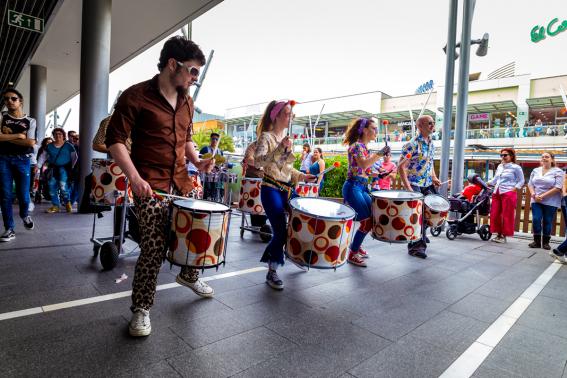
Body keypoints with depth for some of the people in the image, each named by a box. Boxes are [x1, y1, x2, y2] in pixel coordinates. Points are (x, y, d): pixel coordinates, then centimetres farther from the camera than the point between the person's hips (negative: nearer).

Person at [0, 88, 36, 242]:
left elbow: (30, 143, -7)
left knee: (24, 195, 1)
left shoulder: (30, 121, 6)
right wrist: (18, 135, -8)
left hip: (22, 160, 0)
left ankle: (25, 215, 35)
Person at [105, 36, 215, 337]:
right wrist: (134, 177, -20)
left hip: (181, 181, 7)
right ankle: (141, 309, 14)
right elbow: (115, 139, -9)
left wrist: (196, 160, 4)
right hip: (150, 184, -6)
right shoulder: (136, 96, -9)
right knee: (155, 247, -8)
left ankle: (189, 275, 41)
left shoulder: (187, 102, 12)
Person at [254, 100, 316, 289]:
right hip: (271, 190, -7)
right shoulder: (266, 136, -8)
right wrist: (280, 149, -33)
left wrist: (301, 176, 9)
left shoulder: (286, 137, 14)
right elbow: (258, 162, -26)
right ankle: (272, 273, 7)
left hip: (288, 188, 8)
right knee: (281, 231, -12)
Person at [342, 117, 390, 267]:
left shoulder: (365, 147, 17)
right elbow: (363, 165, -28)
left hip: (363, 187, 10)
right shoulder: (356, 145, -11)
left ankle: (356, 245, 27)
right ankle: (352, 255, 2)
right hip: (353, 187, -10)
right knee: (367, 220, -10)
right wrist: (380, 153, -28)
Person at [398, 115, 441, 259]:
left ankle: (421, 235, 36)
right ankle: (415, 246, 10)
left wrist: (434, 178, 6)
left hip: (427, 184, 8)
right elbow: (401, 167, -18)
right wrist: (408, 188, -24)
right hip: (414, 185, -8)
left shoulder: (431, 144, 10)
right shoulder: (412, 145, -15)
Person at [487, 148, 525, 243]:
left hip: (508, 194, -6)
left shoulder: (516, 167, -2)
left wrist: (514, 189, -10)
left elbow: (521, 181, 0)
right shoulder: (499, 166, 15)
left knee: (507, 216, -1)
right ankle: (498, 234, 16)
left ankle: (504, 236, 6)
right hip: (496, 193, 6)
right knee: (495, 214, 5)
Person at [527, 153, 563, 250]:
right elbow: (530, 184, 9)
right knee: (536, 220, -5)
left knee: (547, 222, 4)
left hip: (551, 202, -3)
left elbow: (558, 187, -11)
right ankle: (537, 241, 6)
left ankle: (546, 242, 15)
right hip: (536, 201, 3)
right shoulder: (535, 170, 10)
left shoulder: (558, 171, -2)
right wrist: (533, 194, -8)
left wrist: (543, 196, -17)